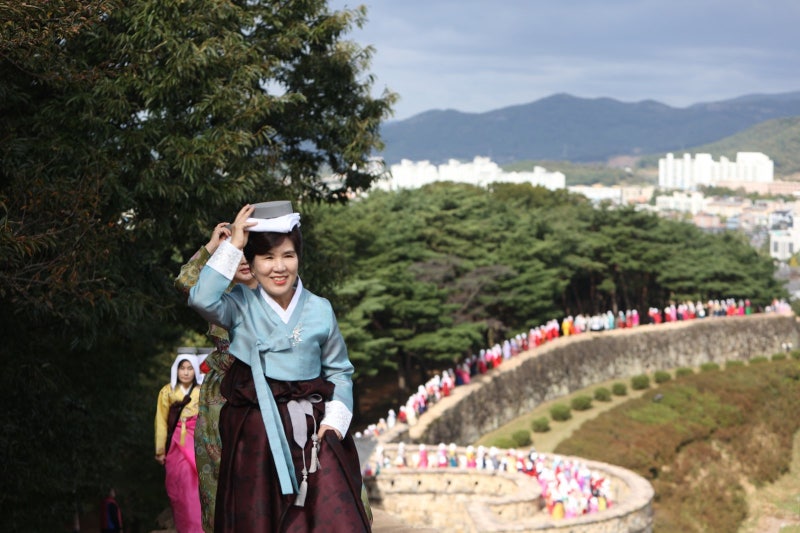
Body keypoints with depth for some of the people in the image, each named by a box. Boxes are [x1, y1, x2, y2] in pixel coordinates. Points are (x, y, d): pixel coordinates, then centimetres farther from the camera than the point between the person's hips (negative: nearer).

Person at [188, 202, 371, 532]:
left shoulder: (319, 310, 5)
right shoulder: (242, 306, 1)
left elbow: (339, 370, 10)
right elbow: (202, 299, -19)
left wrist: (334, 420, -4)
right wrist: (232, 245, -13)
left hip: (311, 429, 1)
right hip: (255, 432, -1)